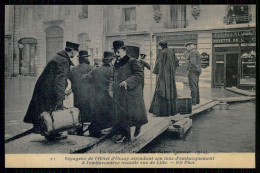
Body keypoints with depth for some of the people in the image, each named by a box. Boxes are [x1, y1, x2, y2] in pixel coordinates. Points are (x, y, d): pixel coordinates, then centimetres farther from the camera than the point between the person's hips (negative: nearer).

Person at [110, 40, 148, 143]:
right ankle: (125, 135, 14)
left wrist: (127, 82, -29)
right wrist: (112, 89, 13)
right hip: (119, 94, 6)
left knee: (134, 114, 0)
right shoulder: (116, 63, 13)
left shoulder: (132, 62, -9)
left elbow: (139, 75, -18)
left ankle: (138, 126, 31)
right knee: (121, 115, 5)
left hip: (131, 93, -6)